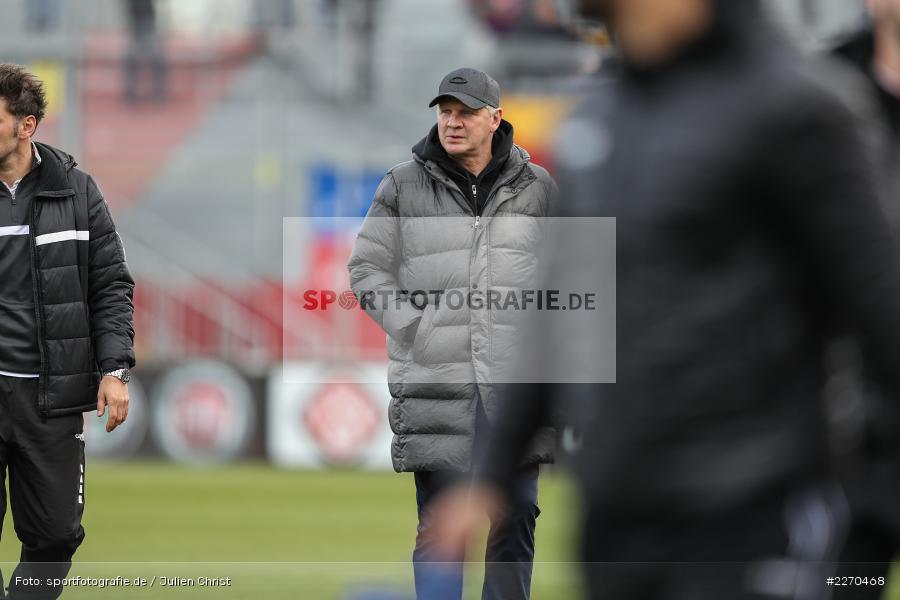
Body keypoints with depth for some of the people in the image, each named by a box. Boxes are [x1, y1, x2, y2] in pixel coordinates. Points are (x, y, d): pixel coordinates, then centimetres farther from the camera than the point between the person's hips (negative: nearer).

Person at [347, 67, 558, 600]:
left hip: (516, 384, 2)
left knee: (515, 522, 3)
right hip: (434, 383, -2)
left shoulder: (537, 188, 10)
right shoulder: (403, 187, 5)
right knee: (440, 526, -3)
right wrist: (413, 328, -5)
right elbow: (368, 269, 7)